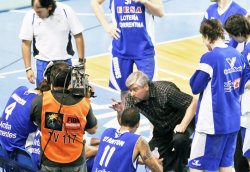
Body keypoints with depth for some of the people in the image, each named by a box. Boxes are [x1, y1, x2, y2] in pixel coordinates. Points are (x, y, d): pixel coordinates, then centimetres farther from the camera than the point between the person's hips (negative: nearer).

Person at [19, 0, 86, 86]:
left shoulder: (66, 12, -11)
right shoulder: (30, 17, -9)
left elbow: (78, 36, -3)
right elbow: (26, 44, -2)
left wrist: (81, 61, -6)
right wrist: (28, 68, -6)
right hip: (43, 64, 0)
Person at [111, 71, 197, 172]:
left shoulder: (165, 90, -31)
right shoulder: (131, 98, -16)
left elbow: (193, 102, -27)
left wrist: (183, 126, -34)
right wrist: (120, 111, -34)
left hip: (181, 123, -6)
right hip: (161, 131, 6)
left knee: (178, 139, -37)